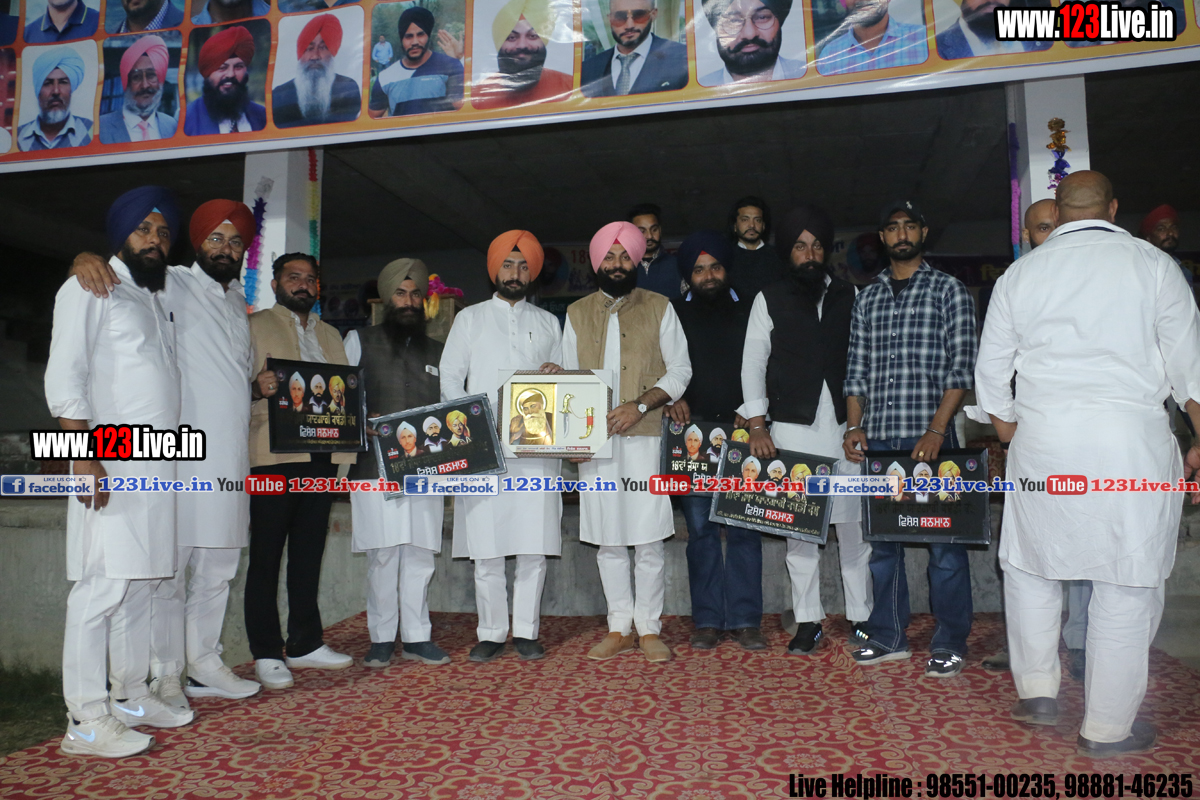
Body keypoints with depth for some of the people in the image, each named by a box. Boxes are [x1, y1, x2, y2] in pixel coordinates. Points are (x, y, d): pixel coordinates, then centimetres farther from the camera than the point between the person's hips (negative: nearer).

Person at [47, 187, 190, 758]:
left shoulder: (155, 299, 22)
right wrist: (84, 455, -18)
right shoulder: (91, 289, 0)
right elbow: (64, 377, -9)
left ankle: (130, 696, 19)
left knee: (140, 584, 11)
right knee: (104, 585, -9)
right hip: (109, 464, -8)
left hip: (156, 466, 8)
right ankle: (87, 720, -3)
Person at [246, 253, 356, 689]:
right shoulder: (254, 326, 6)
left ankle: (305, 644, 20)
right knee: (266, 556, -1)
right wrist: (256, 387, -25)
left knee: (309, 554, 11)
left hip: (322, 456, 6)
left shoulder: (330, 335, 23)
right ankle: (266, 653, 6)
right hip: (273, 456, -5)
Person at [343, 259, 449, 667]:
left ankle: (416, 637, 12)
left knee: (420, 553, 3)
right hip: (375, 463, -2)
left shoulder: (436, 351, 20)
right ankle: (382, 638, 8)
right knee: (382, 553, -3)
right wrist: (365, 420, -13)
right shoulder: (360, 341, 12)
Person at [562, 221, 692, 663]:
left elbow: (680, 371, 3)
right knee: (607, 539, 6)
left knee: (649, 539, -2)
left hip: (645, 435, -2)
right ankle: (620, 628, 17)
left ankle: (649, 628, 11)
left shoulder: (659, 308, 7)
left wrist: (640, 405, -12)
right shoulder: (577, 313, 15)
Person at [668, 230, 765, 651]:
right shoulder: (674, 313, 11)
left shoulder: (747, 312, 13)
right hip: (692, 435, 0)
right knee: (700, 529, 3)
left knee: (744, 528, -2)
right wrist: (672, 400, -8)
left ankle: (745, 619, 6)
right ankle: (708, 620, 10)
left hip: (741, 432, 0)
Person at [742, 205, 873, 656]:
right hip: (792, 428, 0)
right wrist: (757, 425, -2)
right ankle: (808, 621, 13)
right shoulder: (770, 300, 8)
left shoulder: (850, 297, 11)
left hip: (845, 426, 1)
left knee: (854, 525, 2)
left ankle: (861, 616, 16)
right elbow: (753, 363, 6)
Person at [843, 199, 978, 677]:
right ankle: (889, 637, 22)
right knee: (881, 539, 10)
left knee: (943, 542, 0)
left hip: (930, 437, -4)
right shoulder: (868, 297, 15)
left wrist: (936, 430, -14)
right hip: (879, 439, 4)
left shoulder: (949, 291, 3)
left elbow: (961, 368, -4)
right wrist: (854, 427, 2)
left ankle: (949, 644, 13)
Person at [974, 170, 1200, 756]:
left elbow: (990, 370, 11)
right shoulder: (1151, 263, 4)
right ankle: (1107, 729, 14)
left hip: (1041, 439, 2)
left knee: (1030, 564, 17)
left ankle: (1037, 692, 22)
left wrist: (1009, 435, 23)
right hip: (1132, 438, -1)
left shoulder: (1020, 274, 8)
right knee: (1126, 584, 6)